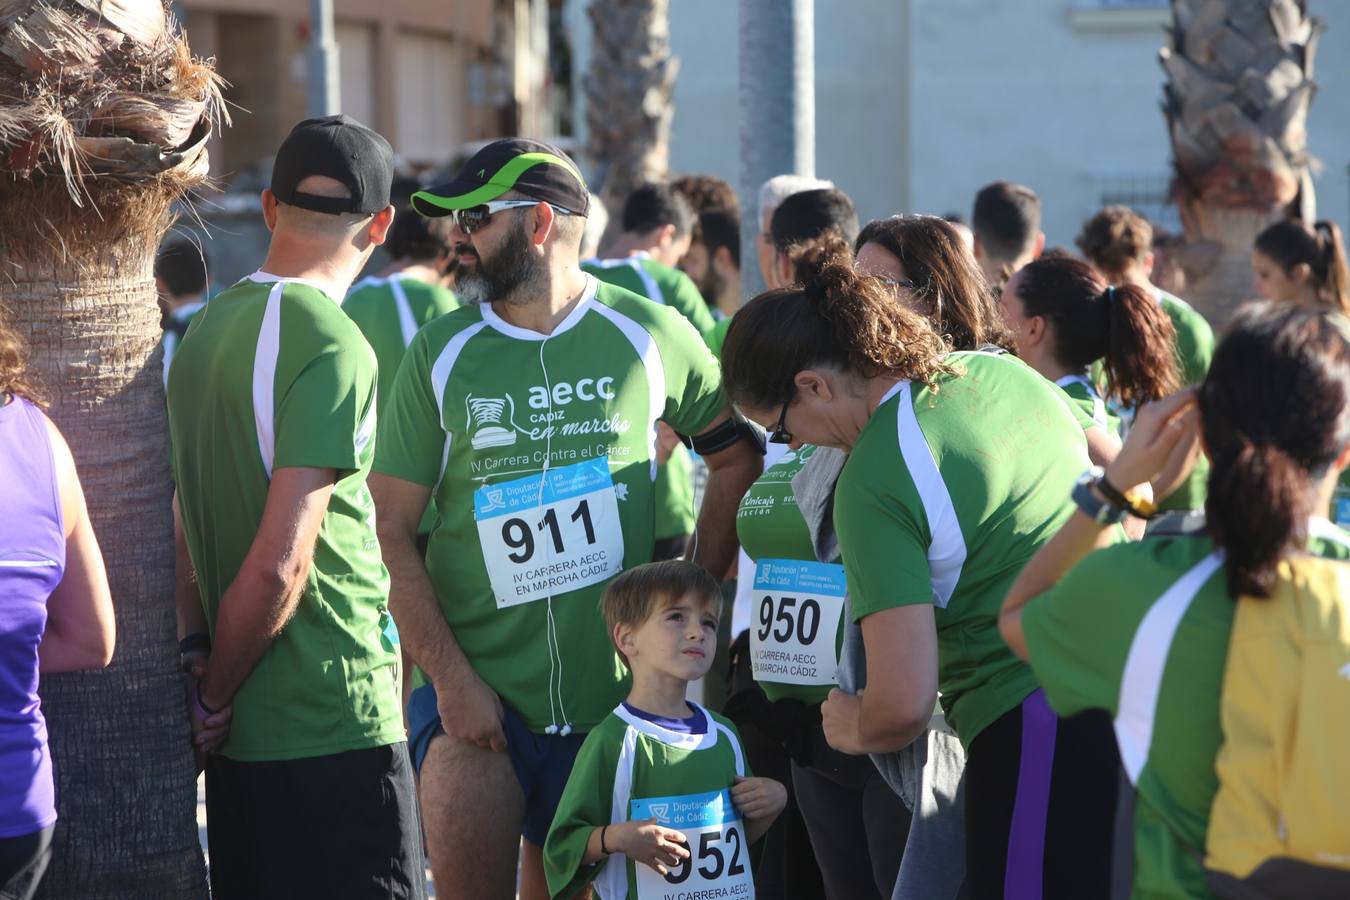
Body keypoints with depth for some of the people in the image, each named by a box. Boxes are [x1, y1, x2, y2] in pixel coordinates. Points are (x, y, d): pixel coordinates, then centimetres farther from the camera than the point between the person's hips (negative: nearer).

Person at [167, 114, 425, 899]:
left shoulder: (207, 328, 10)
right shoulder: (333, 345, -15)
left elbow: (185, 526, 13)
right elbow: (280, 563, -19)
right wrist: (217, 693, -8)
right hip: (336, 726, -8)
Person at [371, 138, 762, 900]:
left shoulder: (650, 336, 1)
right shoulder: (441, 356, 1)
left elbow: (737, 456, 13)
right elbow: (393, 531, 0)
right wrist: (450, 675, -9)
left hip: (613, 690, 1)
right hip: (474, 689, 0)